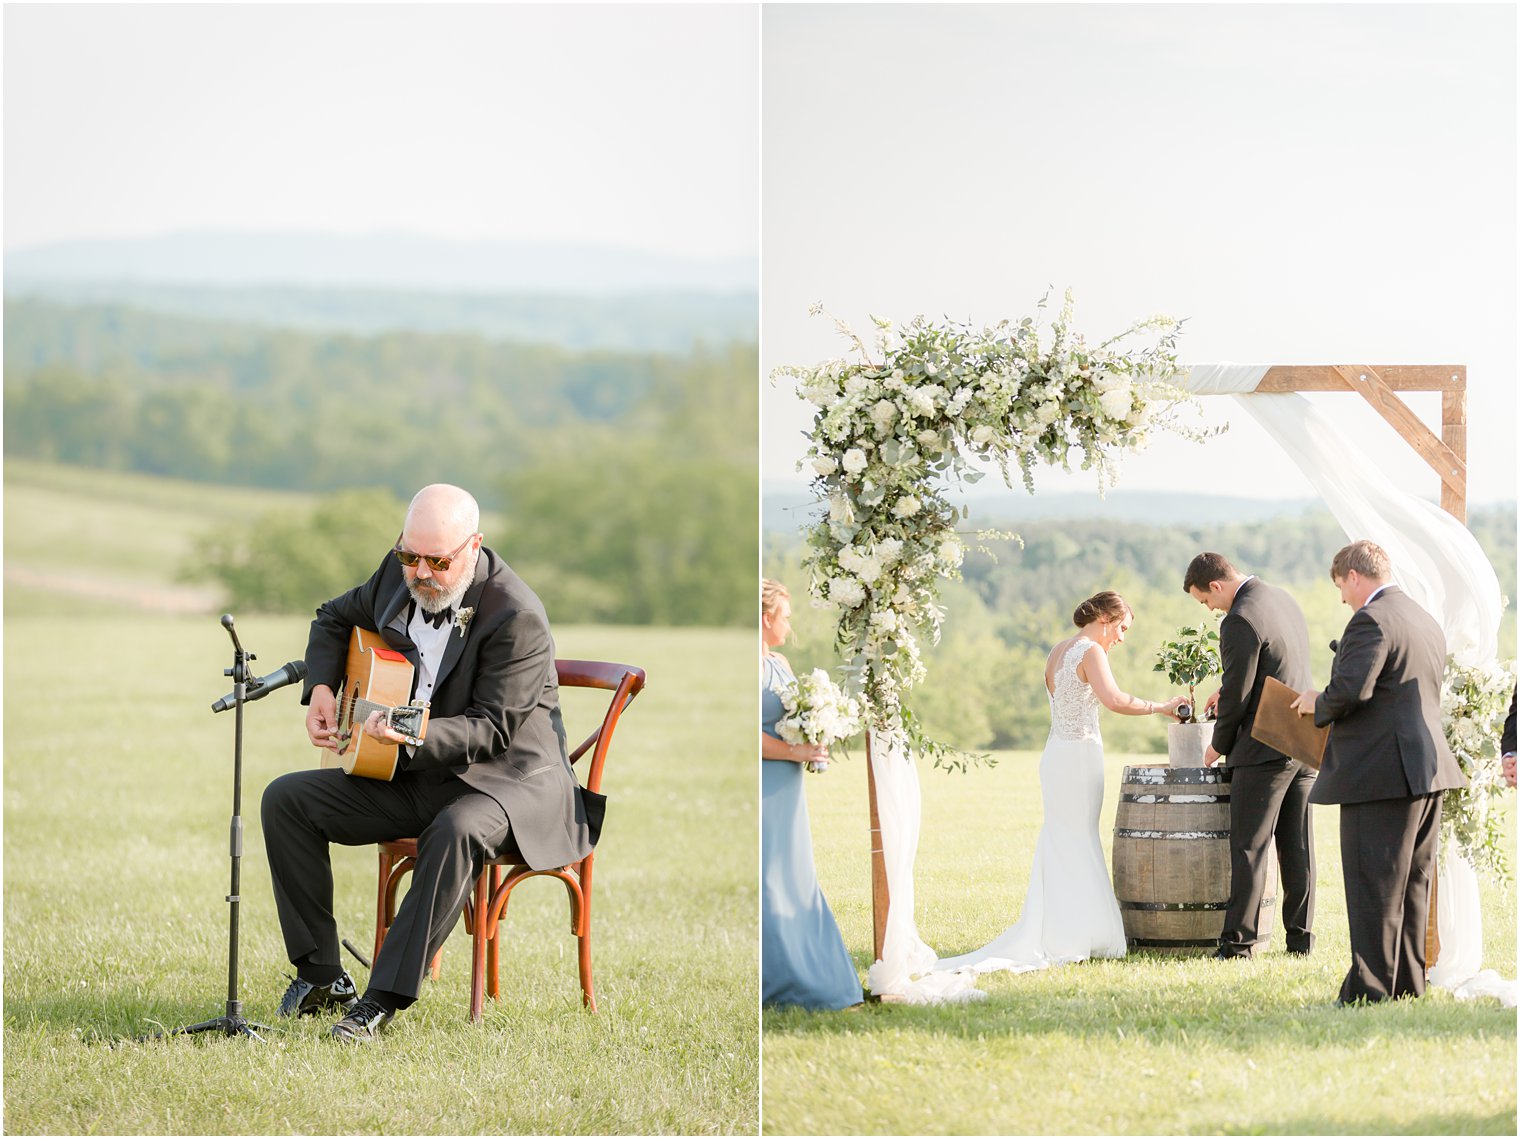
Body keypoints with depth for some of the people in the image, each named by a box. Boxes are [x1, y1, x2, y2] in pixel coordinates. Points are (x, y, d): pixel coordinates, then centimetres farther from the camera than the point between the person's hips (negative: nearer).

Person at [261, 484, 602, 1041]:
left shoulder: (517, 617, -22)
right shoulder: (399, 574, 0)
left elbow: (492, 728, -24)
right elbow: (335, 619, 21)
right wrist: (321, 690, 3)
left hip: (506, 773, -7)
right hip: (415, 776, 7)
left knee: (459, 830, -40)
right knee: (285, 800, -5)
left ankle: (385, 997, -35)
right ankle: (321, 974, -2)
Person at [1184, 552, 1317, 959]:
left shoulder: (1239, 622, -18)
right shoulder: (1283, 598, 10)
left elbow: (1238, 696, -15)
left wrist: (1219, 745, 1)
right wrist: (1226, 690, 24)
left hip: (1265, 750, -9)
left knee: (1249, 848, -3)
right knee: (1298, 846, 11)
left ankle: (1239, 940, -3)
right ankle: (1300, 937, 14)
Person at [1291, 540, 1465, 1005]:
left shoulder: (1371, 621, -13)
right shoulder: (1427, 622, 17)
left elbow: (1349, 690, -24)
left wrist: (1316, 704, -4)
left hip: (1382, 774, -9)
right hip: (1428, 770, 9)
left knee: (1373, 886, -6)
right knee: (1414, 885, 13)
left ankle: (1370, 989, -5)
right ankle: (1409, 983, 18)